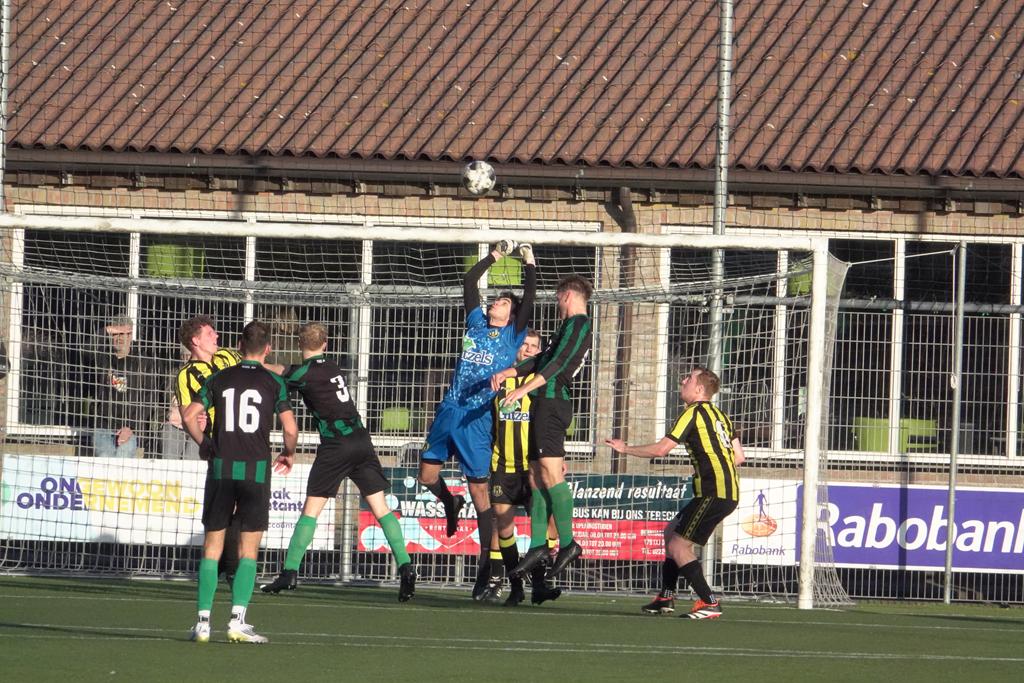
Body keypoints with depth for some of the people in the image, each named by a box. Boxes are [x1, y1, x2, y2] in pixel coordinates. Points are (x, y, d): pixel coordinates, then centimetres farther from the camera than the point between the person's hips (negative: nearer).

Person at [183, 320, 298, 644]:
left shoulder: (218, 379, 7)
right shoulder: (273, 383, 2)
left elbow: (189, 416, 0)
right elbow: (290, 428, -2)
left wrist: (204, 445, 17)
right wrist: (288, 454, 18)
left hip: (221, 468, 2)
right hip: (256, 468, -2)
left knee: (212, 547, 6)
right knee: (248, 550, 2)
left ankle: (203, 621, 1)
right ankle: (238, 620, -8)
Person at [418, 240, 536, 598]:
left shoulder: (513, 334, 5)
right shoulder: (477, 323, 16)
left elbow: (529, 298, -3)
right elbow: (469, 281, 20)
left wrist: (530, 262, 3)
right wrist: (496, 255, 22)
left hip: (477, 419, -5)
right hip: (449, 411, 5)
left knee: (479, 490, -4)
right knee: (427, 474, 6)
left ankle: (487, 565, 0)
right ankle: (450, 504, 40)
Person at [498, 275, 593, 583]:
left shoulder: (578, 324, -8)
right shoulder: (572, 326, 24)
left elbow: (559, 363, -20)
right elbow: (544, 359, 28)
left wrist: (525, 388, -26)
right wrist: (509, 372, 19)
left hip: (553, 400, -11)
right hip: (546, 403, 11)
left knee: (550, 472, -17)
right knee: (536, 477, 9)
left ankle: (568, 543, -18)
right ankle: (538, 545, 9)